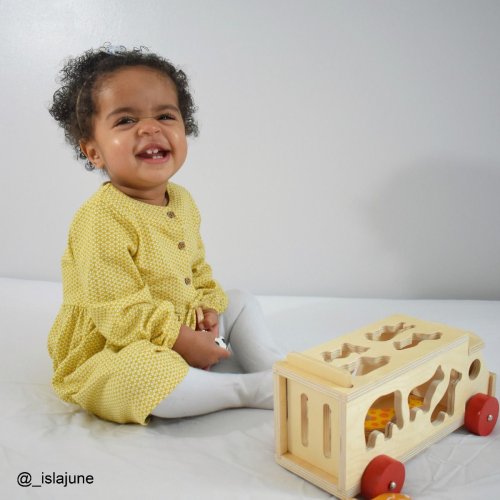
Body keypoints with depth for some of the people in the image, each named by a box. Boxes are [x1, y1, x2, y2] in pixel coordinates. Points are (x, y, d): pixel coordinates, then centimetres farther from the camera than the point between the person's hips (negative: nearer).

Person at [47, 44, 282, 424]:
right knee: (142, 375, -39)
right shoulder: (101, 221, -26)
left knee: (242, 302, 14)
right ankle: (251, 389, -19)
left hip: (184, 330, 9)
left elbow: (196, 268, 14)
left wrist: (209, 306, -4)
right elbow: (119, 313, -27)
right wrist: (182, 340, -23)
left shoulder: (182, 202, 3)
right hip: (108, 356, -9)